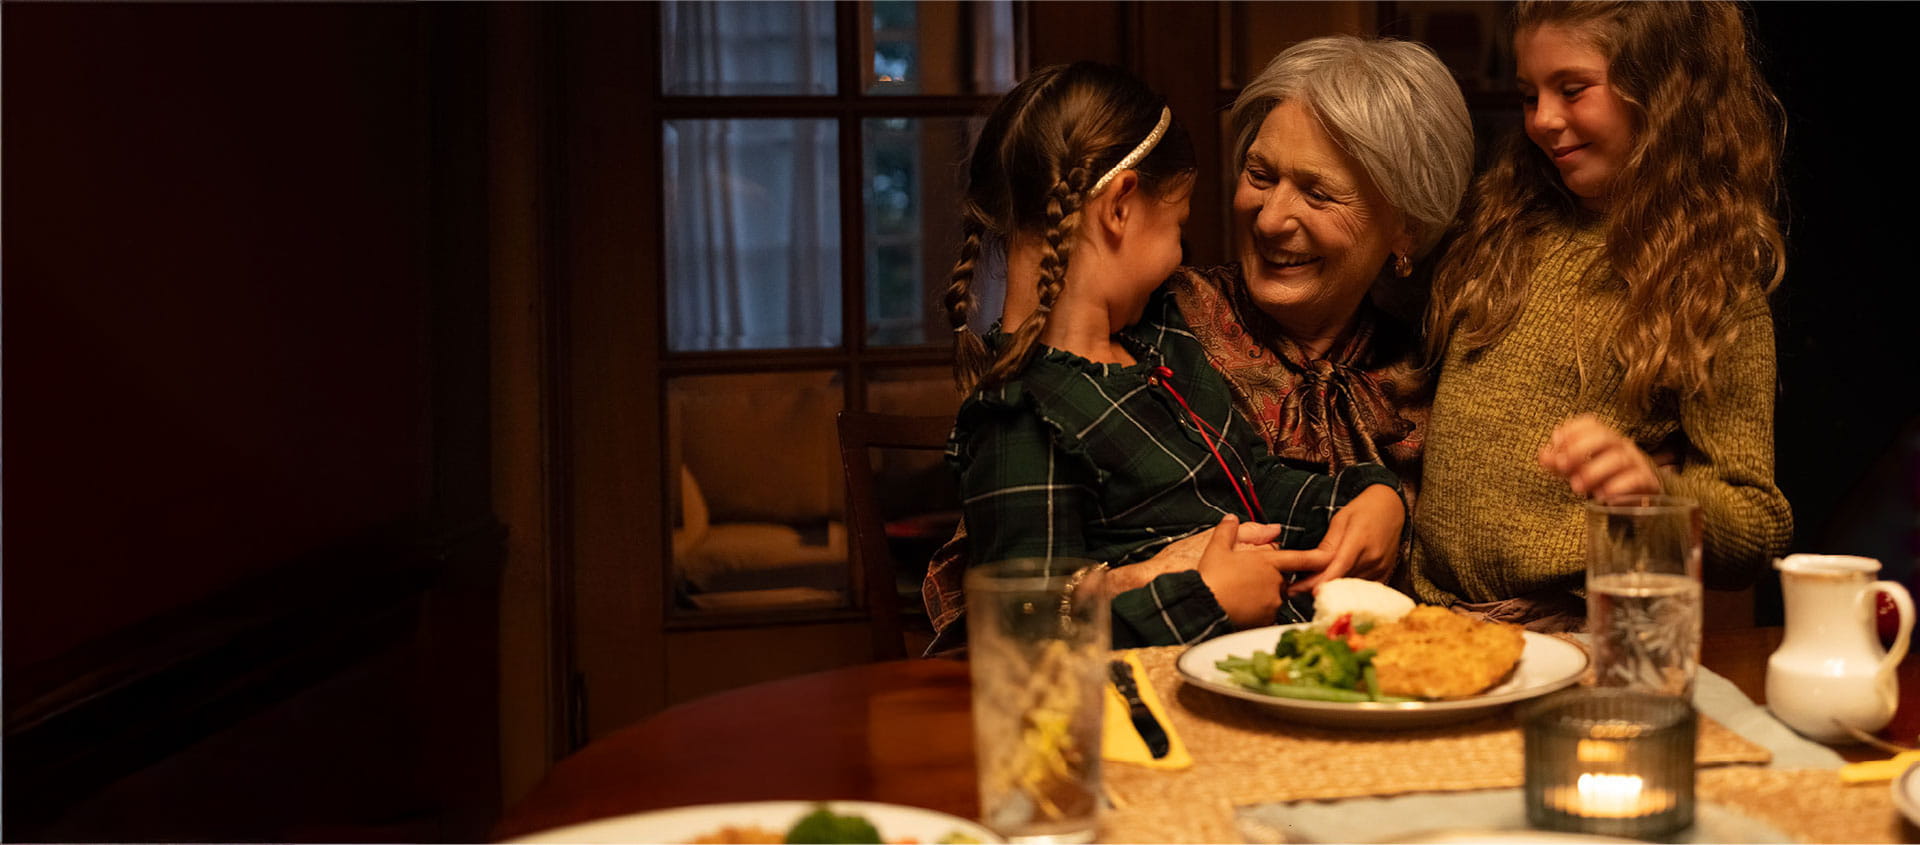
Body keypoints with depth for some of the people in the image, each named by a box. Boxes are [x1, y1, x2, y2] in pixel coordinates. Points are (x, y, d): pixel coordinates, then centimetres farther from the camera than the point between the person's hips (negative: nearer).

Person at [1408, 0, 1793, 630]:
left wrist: (1655, 490, -22)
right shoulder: (1503, 231, 15)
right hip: (1427, 608, 5)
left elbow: (1759, 527, -3)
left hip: (1578, 627, -5)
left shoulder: (1715, 288, 0)